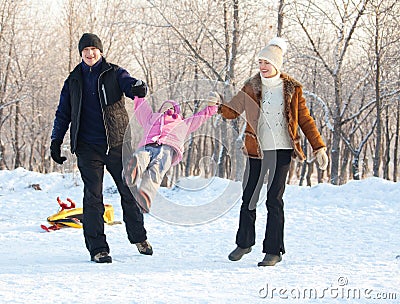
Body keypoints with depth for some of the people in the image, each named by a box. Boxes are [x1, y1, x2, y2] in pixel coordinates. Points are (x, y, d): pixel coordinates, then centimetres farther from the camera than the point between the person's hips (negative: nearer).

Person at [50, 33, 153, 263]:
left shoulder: (115, 74, 4)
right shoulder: (74, 81, 11)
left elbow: (130, 85, -16)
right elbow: (63, 113, 17)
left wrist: (139, 89, -41)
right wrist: (56, 141, 11)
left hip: (117, 143, -1)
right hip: (88, 147, 1)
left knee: (130, 191, 6)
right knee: (93, 197, -3)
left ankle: (139, 238, 24)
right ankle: (98, 248, 0)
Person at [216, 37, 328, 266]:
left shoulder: (292, 89, 1)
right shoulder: (252, 88, 5)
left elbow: (305, 120, 5)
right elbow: (232, 110, 1)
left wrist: (319, 147, 1)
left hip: (282, 150, -2)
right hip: (256, 150, 2)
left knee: (274, 199, -5)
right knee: (249, 197, 4)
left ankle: (274, 251, 2)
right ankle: (244, 243, 23)